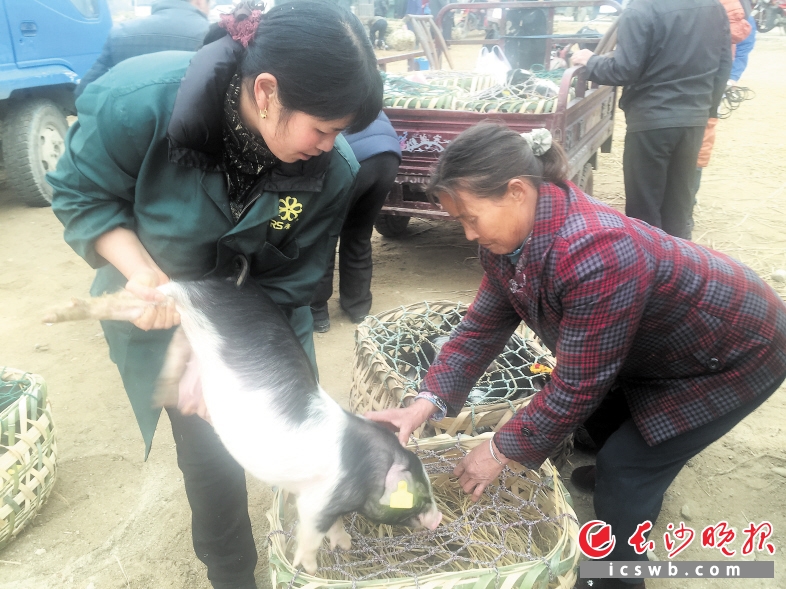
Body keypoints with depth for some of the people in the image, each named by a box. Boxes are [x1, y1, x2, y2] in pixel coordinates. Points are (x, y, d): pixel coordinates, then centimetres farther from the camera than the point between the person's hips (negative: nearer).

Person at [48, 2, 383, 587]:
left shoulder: (330, 169, -25)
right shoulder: (139, 99, -30)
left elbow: (285, 284, -16)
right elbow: (81, 194, -14)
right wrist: (143, 272, -29)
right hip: (164, 305, -1)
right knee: (211, 449, 3)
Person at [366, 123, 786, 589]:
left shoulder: (594, 257, -41)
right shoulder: (513, 236, -14)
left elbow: (577, 387, -32)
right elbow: (483, 327, -8)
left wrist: (502, 450, -19)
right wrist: (426, 403, -18)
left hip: (735, 354, -8)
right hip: (664, 346, 8)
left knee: (626, 469, -4)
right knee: (598, 416, 19)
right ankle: (624, 475, 51)